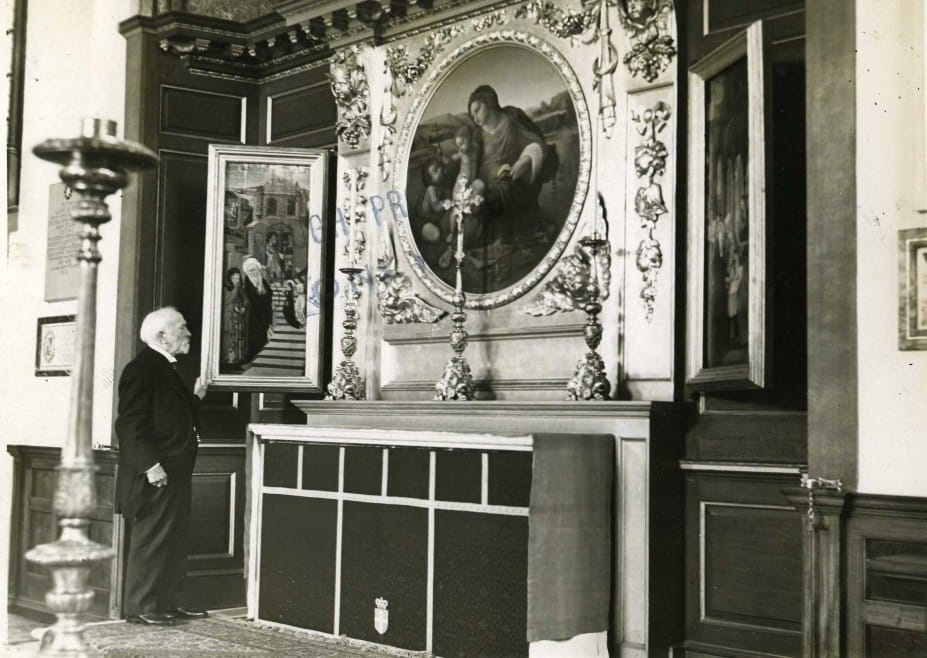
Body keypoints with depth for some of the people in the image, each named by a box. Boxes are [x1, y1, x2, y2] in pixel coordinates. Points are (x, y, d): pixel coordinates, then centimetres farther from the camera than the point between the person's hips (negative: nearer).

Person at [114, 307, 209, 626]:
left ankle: (169, 602, 22)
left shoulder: (166, 368, 17)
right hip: (155, 476, -10)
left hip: (175, 473, 10)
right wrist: (150, 465, -24)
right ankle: (139, 607, 5)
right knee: (150, 540, -3)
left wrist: (195, 397, 13)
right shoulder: (141, 369, -13)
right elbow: (130, 423, -20)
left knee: (176, 540, 14)